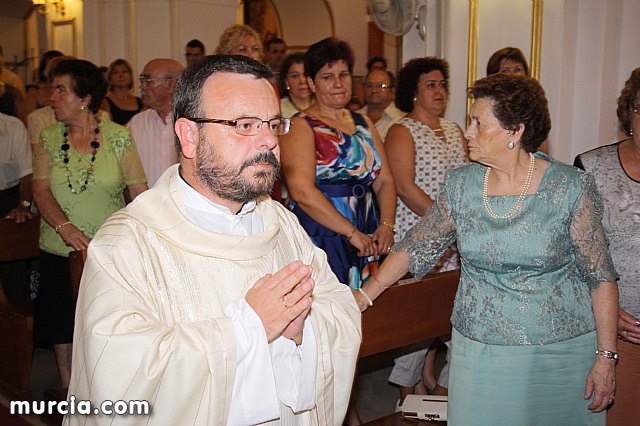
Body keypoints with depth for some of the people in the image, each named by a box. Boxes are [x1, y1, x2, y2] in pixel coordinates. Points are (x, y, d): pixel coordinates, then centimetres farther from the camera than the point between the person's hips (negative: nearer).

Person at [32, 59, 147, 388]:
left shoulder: (119, 138, -2)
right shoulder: (48, 139, 5)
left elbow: (140, 192, -4)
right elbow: (41, 190, -5)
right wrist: (65, 227, -22)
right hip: (59, 253, 3)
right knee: (63, 329, 12)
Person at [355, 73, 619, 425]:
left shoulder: (571, 188, -10)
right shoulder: (460, 185, -1)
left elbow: (601, 277, -7)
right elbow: (414, 247, 6)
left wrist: (606, 358, -8)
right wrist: (363, 297, 4)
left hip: (561, 353, -2)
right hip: (478, 352, 2)